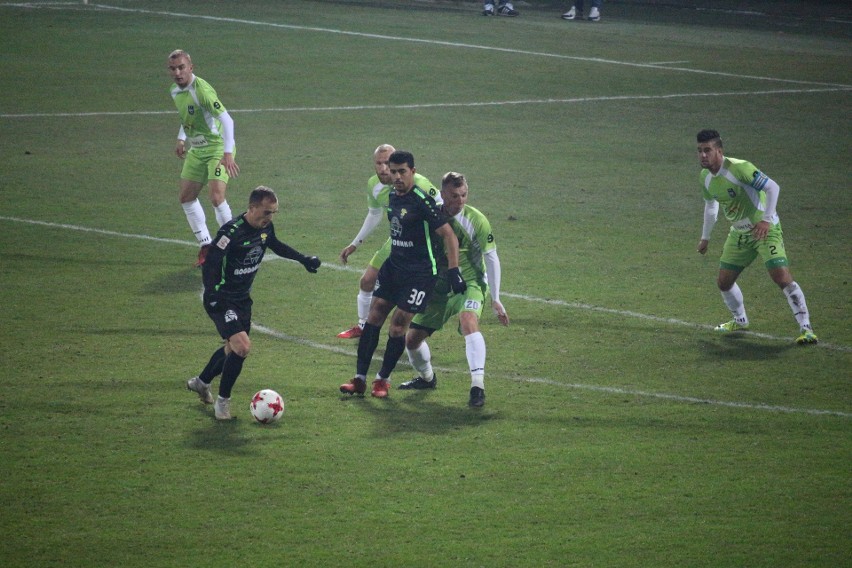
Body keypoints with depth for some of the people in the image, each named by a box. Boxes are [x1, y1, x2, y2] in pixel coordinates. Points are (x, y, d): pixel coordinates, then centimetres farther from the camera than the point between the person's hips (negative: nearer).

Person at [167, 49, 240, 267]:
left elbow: (227, 120, -27)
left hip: (217, 148, -9)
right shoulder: (175, 91, 3)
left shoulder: (201, 90, -23)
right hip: (196, 150, 9)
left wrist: (228, 154, -32)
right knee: (186, 197, 7)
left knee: (216, 197, -20)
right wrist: (181, 139, 13)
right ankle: (206, 246, 18)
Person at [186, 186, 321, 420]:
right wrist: (213, 299, -36)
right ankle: (223, 400, -2)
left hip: (242, 298, 9)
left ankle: (201, 382, 46)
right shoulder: (231, 232, -27)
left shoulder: (266, 227, -3)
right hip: (222, 300, -9)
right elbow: (209, 265, -26)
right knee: (242, 346, -20)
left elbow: (275, 245, 21)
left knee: (234, 348, 21)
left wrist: (304, 259, 21)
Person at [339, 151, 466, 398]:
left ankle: (383, 380, 10)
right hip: (393, 266, 8)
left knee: (398, 326, -6)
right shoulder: (392, 197, 7)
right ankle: (360, 379, 7)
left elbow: (448, 235, -17)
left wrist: (453, 271, -21)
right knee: (374, 317, 2)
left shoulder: (422, 201, -18)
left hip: (420, 273, -8)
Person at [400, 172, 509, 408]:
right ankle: (427, 378, 37)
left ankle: (478, 386, -39)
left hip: (469, 284, -4)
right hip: (439, 287, 5)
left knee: (469, 322, -35)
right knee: (412, 338, 5)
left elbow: (491, 259, -6)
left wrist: (495, 299, -6)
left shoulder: (476, 220, -14)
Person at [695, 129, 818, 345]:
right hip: (739, 234, 8)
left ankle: (805, 328, -17)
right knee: (723, 281, 7)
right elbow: (710, 204, 20)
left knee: (781, 276, -21)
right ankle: (740, 320, 34)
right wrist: (705, 237, 24)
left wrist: (766, 220, -31)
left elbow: (772, 187, -24)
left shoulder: (738, 168, -24)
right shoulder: (706, 178, 1)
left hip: (765, 229, -8)